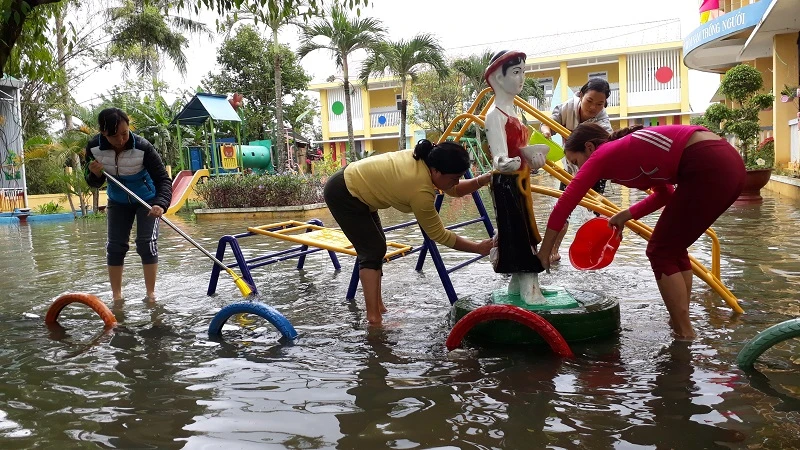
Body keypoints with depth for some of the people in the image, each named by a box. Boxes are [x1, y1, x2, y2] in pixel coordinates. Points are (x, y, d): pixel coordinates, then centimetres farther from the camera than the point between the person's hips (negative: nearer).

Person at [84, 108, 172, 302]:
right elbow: (94, 183, -7)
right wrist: (95, 174, -32)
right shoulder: (94, 148, -22)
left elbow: (163, 179, -36)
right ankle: (116, 296, 12)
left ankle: (150, 294, 0)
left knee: (146, 243, -11)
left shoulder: (143, 147, -33)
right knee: (115, 246, 2)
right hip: (118, 201, 4)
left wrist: (161, 204, -53)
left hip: (147, 199, -3)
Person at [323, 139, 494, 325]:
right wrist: (478, 248, -13)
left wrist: (485, 178, -8)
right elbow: (438, 234, -18)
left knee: (376, 246, 11)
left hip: (352, 183, 10)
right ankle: (374, 317, -5)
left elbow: (454, 191, 7)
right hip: (342, 193, -10)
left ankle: (378, 307, 16)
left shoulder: (425, 158, -6)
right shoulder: (421, 190, -29)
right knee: (372, 250, -9)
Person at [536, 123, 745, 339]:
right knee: (673, 248, 21)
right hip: (727, 162, 9)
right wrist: (627, 214, 27)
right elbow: (665, 193, 33)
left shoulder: (602, 156, 4)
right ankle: (681, 325, 29)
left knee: (661, 252, 5)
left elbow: (563, 206, 0)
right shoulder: (628, 150, 26)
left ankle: (685, 335, 11)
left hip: (708, 168, -9)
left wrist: (543, 253, 7)